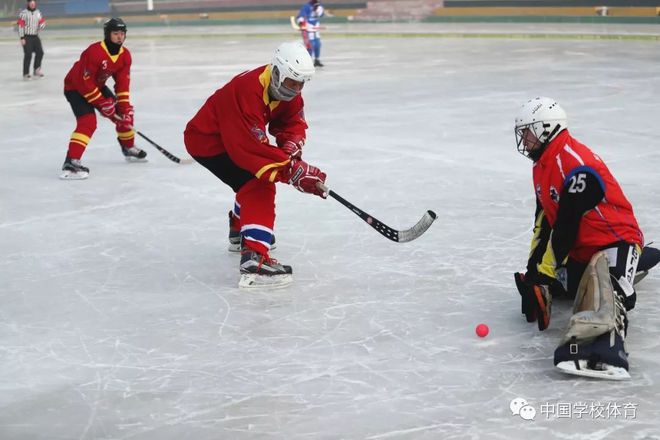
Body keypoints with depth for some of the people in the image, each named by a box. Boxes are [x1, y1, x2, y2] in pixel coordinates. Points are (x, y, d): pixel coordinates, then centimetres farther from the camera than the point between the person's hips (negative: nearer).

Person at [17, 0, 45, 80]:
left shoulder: (38, 12, 8)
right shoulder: (23, 13, -9)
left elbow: (42, 22, 14)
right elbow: (20, 26, -11)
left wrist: (41, 25, -13)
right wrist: (22, 38, -15)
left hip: (35, 36, 6)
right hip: (26, 37, -6)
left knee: (40, 52, 1)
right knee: (28, 55, -9)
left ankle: (37, 70, 16)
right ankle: (26, 73, -1)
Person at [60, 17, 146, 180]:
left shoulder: (125, 55, -8)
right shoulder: (94, 52, -32)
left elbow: (122, 83, -4)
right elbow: (84, 82, -31)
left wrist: (124, 106, -13)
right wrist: (102, 103, -26)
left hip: (97, 86, 8)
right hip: (75, 87, -8)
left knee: (125, 113, 10)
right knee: (88, 121, -27)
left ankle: (129, 148, 33)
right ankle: (71, 162, -33)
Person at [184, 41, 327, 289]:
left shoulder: (286, 87, -7)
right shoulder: (248, 90, -35)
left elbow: (293, 122, 1)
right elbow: (254, 146, -39)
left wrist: (291, 145, -22)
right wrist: (292, 170, -42)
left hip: (231, 136, 10)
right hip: (206, 141, -10)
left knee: (254, 180, 27)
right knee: (259, 186, -23)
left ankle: (239, 230, 52)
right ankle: (254, 260, -34)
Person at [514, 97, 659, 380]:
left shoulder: (576, 164, -22)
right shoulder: (541, 166, 10)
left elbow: (566, 227, -24)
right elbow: (544, 222, 14)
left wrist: (545, 270, -19)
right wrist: (533, 269, 8)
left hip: (616, 239, -11)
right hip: (580, 249, 11)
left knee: (603, 291, -35)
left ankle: (603, 352, -62)